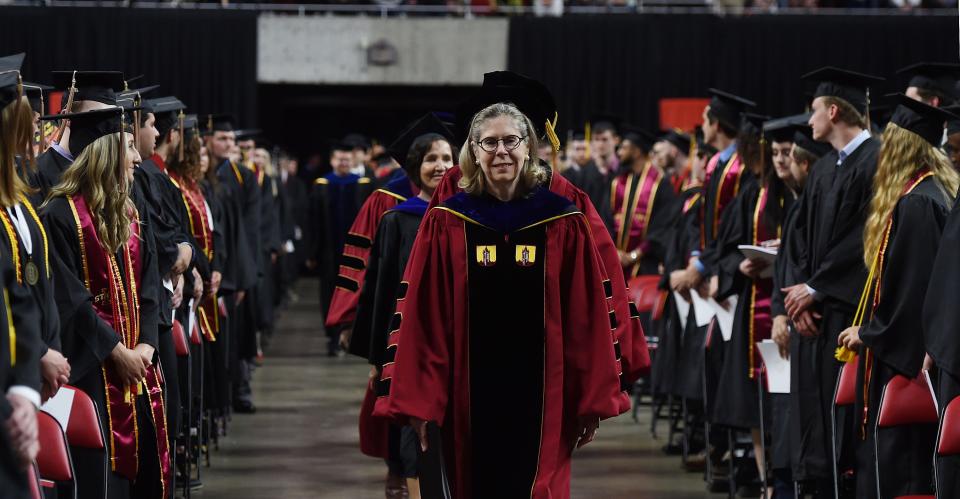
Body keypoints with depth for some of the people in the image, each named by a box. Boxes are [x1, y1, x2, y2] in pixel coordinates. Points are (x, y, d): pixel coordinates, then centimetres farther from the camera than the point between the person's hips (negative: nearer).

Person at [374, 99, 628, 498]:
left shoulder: (562, 223, 1)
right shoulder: (446, 223, 0)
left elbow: (588, 317, 1)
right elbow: (422, 318, -1)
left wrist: (594, 400, -2)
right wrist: (418, 401, -6)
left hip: (540, 399, 0)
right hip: (469, 399, 0)